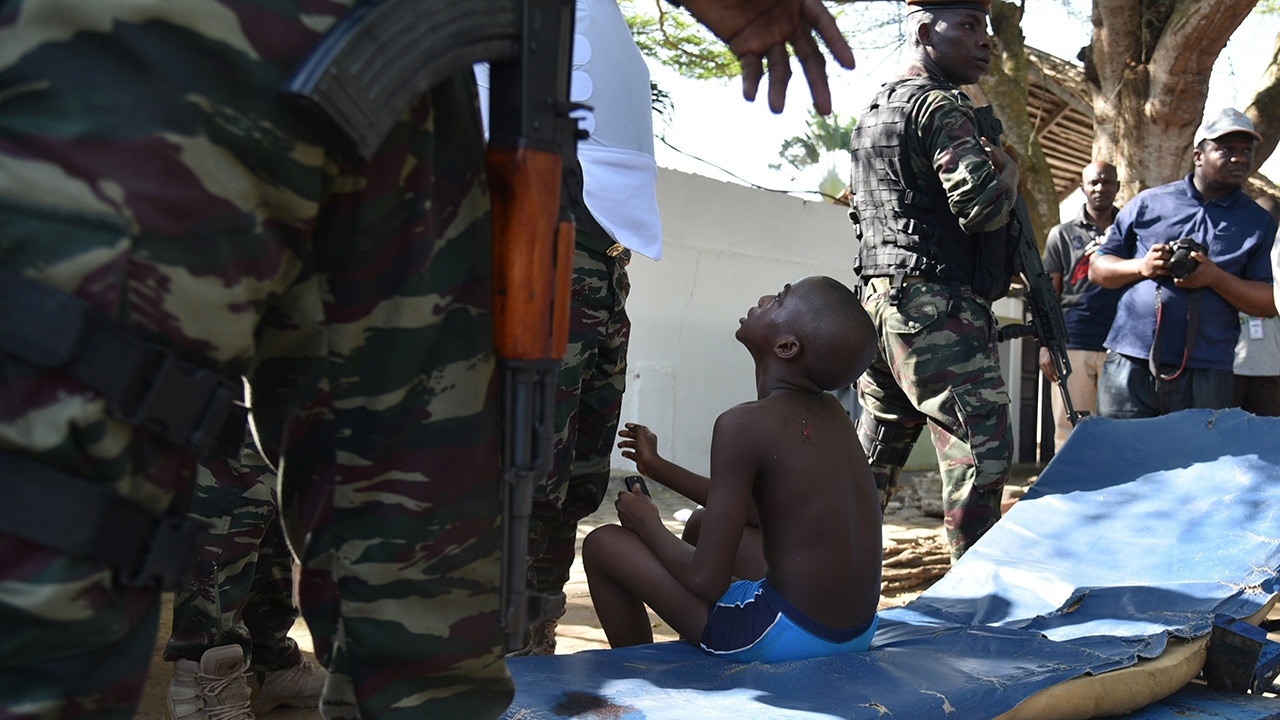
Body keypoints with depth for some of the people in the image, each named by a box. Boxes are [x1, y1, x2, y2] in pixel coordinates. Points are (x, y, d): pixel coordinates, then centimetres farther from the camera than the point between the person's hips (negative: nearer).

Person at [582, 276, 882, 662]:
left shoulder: (744, 426, -19)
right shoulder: (831, 411, 5)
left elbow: (708, 581, -19)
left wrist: (648, 525, 1)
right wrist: (659, 468, 25)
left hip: (787, 634, -8)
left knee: (603, 544, 0)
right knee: (702, 524, 30)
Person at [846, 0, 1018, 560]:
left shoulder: (873, 111, 19)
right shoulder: (941, 105, -10)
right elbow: (981, 207, -21)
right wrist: (1008, 172, 1)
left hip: (880, 301, 10)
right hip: (938, 308, -10)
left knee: (874, 452, 16)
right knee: (982, 450, -5)